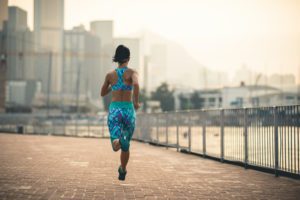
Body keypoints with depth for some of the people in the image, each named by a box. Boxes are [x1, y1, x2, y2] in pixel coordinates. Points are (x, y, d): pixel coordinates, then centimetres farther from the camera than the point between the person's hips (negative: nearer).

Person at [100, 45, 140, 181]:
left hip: (114, 110, 1)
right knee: (126, 144, 20)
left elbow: (102, 93, 18)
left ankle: (116, 141, -46)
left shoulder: (110, 75, 6)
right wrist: (136, 102, -15)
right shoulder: (132, 72, -3)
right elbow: (136, 84, -26)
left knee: (116, 146, -10)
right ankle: (122, 172, 32)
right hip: (128, 110, -1)